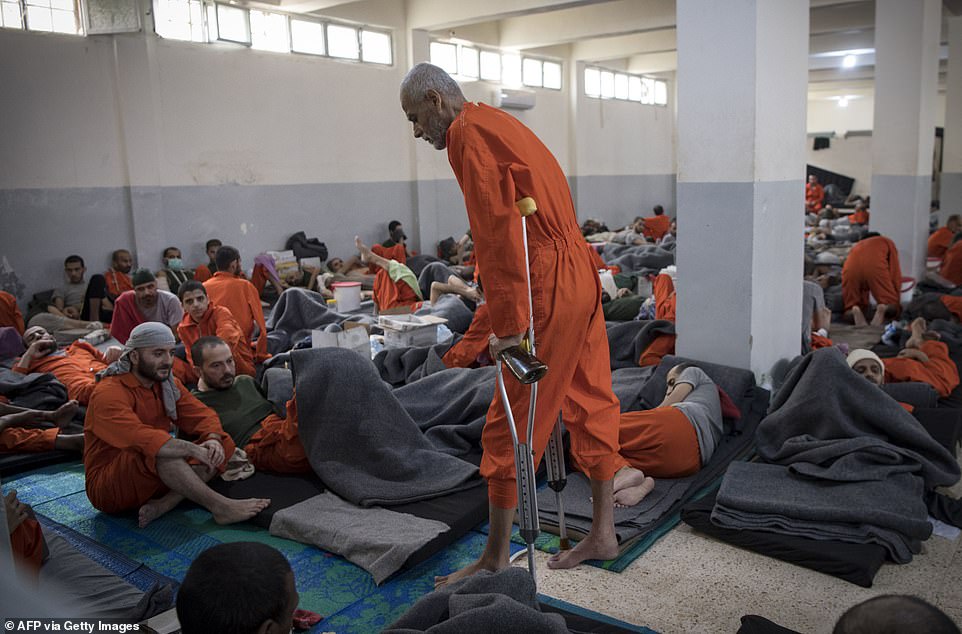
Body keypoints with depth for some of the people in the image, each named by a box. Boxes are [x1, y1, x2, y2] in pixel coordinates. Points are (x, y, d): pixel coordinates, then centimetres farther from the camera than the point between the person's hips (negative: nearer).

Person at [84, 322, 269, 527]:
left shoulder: (167, 384, 7)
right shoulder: (108, 394, -18)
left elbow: (202, 415, 0)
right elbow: (141, 439, -34)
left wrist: (213, 440, -22)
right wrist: (193, 450, -36)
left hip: (156, 479, 8)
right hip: (107, 486, -7)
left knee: (224, 444, -8)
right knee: (159, 452, -37)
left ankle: (164, 504, -25)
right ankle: (219, 507, -31)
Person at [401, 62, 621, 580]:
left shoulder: (468, 133, -9)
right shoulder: (500, 124, 21)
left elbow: (497, 231, -18)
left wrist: (509, 323, -17)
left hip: (550, 289, -10)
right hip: (581, 277, 10)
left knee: (509, 426, -1)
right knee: (590, 405, 15)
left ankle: (496, 560, 11)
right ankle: (602, 533, 29)